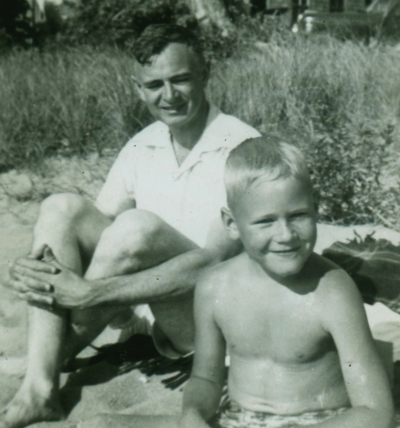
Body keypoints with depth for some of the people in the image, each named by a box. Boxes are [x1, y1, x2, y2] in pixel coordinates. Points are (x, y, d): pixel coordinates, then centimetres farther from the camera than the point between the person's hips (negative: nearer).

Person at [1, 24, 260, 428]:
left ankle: (57, 355, -10)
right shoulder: (142, 147, 4)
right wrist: (38, 267, -22)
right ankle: (39, 388, -23)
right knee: (62, 208, -14)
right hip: (144, 302, 6)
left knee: (138, 228, -32)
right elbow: (97, 227, 2)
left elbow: (214, 261, -27)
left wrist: (89, 292, -32)